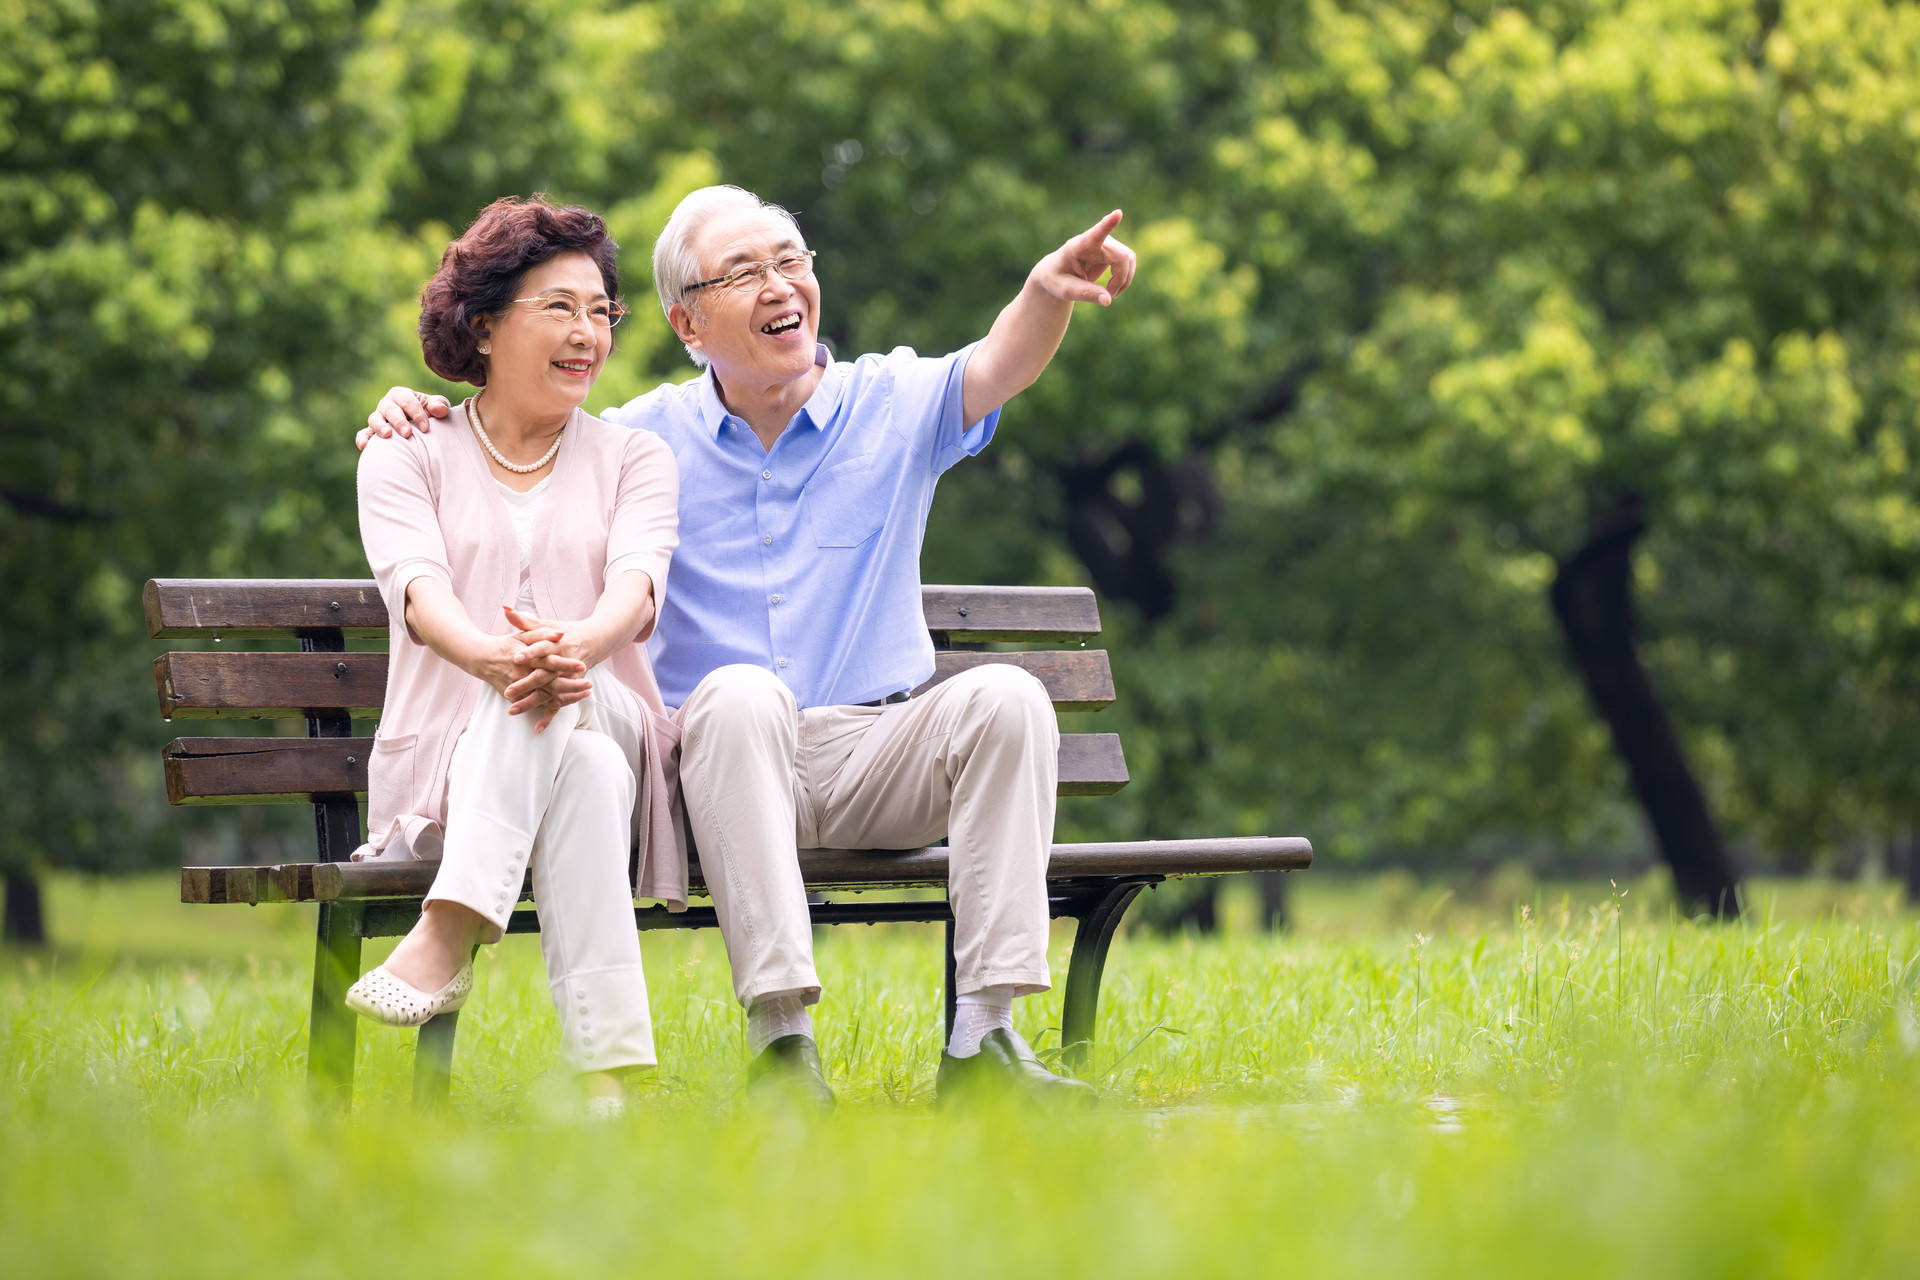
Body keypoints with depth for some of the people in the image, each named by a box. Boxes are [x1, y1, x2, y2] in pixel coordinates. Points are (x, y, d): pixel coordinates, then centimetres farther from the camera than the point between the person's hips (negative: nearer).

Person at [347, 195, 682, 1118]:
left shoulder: (632, 457, 14)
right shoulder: (407, 458, 9)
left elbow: (637, 585, -8)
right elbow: (418, 588, -13)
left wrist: (578, 646, -36)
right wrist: (493, 654, -39)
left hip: (609, 727, 1)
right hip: (448, 761, -1)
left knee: (562, 699, -36)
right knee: (579, 769, -36)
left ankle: (448, 937, -51)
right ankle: (605, 1067, -49)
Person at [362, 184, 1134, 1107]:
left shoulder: (891, 403, 7)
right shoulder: (653, 436, 8)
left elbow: (998, 368, -13)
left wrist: (1049, 288, -36)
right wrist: (411, 418, -7)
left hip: (875, 758, 1)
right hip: (722, 755, -1)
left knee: (1005, 696, -28)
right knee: (739, 694, -35)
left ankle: (982, 1038, -31)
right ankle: (779, 1040, -42)